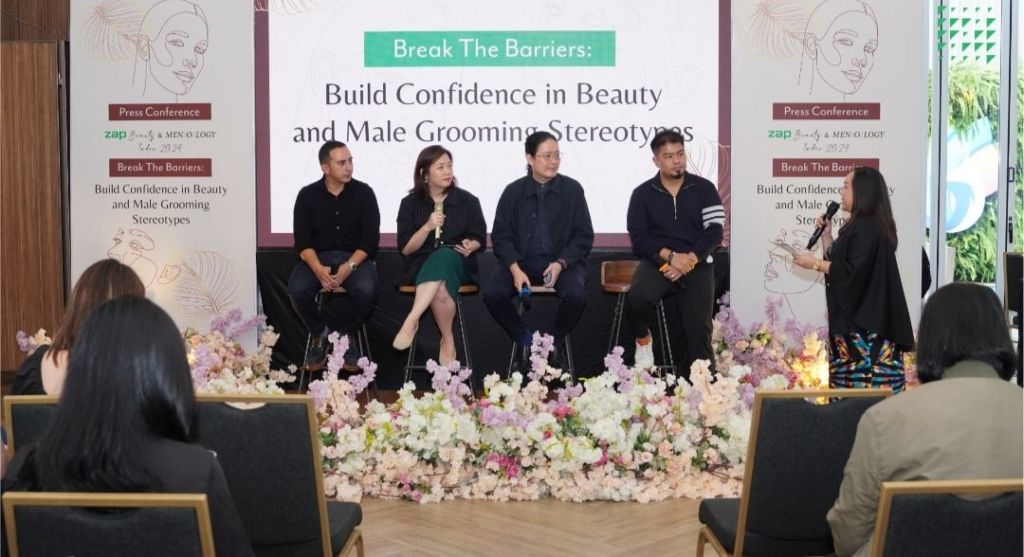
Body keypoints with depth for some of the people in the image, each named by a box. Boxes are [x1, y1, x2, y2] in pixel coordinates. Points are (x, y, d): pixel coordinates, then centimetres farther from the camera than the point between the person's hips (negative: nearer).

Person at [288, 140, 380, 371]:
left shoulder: (363, 192, 0)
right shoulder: (307, 195, 2)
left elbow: (370, 239, -5)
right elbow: (303, 241, -4)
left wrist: (350, 266, -21)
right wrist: (318, 268, -23)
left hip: (355, 257, -1)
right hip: (318, 257, 1)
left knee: (366, 290, -33)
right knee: (298, 289, -30)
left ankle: (345, 335, -2)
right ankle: (319, 334, 0)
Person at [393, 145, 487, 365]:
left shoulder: (467, 201, 6)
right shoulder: (410, 203, 4)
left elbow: (480, 239, 11)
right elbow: (406, 249, 1)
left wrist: (469, 246, -14)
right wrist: (427, 227, -16)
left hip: (458, 264, 0)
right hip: (421, 267, 0)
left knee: (444, 256, -40)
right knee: (440, 289, -38)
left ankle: (411, 321, -45)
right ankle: (448, 340, -23)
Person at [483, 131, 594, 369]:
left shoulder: (572, 189, 2)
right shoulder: (513, 191, 4)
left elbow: (584, 236, 2)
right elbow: (501, 236, 3)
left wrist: (560, 263, -14)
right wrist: (515, 268, -14)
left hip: (562, 261, -1)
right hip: (521, 260, 1)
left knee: (575, 295, -32)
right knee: (492, 293, -25)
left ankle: (554, 343, -2)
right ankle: (526, 341, -1)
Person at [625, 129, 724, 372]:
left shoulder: (704, 189, 7)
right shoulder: (642, 193, 6)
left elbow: (714, 231, 0)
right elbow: (638, 238, -1)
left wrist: (689, 259, -15)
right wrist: (671, 256, -16)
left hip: (696, 264, 1)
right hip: (658, 260, 0)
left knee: (699, 331, -12)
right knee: (637, 297, -31)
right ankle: (643, 340, 0)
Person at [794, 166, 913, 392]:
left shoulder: (868, 228, -15)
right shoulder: (858, 226, 17)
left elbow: (852, 271, -22)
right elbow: (837, 262, 21)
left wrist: (815, 263, -14)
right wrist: (826, 235, 13)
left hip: (865, 323, -10)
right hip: (856, 319, 10)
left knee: (862, 386, -11)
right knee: (848, 381, 8)